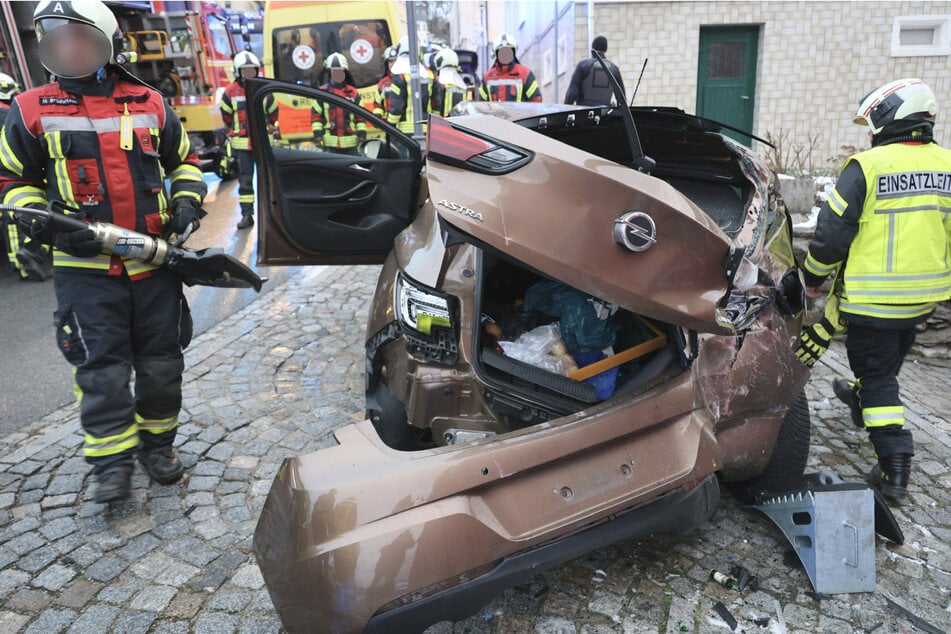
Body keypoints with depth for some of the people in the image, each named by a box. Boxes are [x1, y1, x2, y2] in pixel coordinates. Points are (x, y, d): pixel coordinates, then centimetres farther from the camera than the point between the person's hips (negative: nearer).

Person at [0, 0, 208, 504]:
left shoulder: (149, 104, 6)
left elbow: (183, 159, 18)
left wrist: (187, 200, 0)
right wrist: (47, 224, -9)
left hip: (155, 261, 2)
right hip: (86, 268, -1)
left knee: (161, 361, 9)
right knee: (101, 368, 0)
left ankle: (157, 443, 28)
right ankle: (112, 460, 16)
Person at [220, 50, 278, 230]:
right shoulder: (231, 92, 0)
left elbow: (273, 113, 15)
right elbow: (226, 115, 13)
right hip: (242, 143, -1)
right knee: (244, 180, 0)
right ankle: (246, 215, 4)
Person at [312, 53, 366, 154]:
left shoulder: (353, 92, 9)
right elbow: (316, 115, 3)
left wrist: (362, 133, 2)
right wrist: (317, 134, -6)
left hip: (350, 142, 2)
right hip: (330, 142, -2)